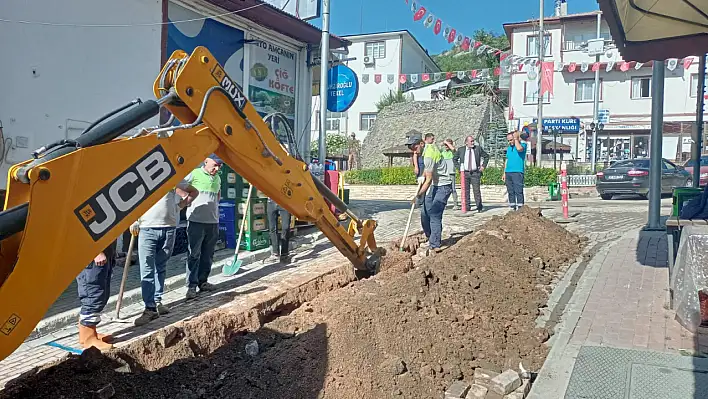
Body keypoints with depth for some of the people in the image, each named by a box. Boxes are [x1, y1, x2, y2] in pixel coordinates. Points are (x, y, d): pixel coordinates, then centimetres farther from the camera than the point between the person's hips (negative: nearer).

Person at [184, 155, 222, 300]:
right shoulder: (194, 174, -5)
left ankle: (203, 281, 21)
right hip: (196, 221, -6)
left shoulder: (217, 178, 14)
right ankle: (191, 285, 0)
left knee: (208, 254, 11)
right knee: (194, 254, -3)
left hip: (213, 221, 6)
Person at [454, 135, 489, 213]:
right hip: (464, 173, 1)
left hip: (475, 172, -1)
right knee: (465, 191, 2)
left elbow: (486, 156, 15)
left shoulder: (478, 148, 5)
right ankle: (467, 207, 8)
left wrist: (483, 166, 6)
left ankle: (479, 207, 2)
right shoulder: (460, 150, 5)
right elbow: (455, 159, 17)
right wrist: (458, 168, 8)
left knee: (476, 190, -5)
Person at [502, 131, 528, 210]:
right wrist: (504, 173, 17)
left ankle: (520, 208, -11)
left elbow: (519, 148, -23)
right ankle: (512, 208, 12)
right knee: (510, 192, 8)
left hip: (517, 172, -6)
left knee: (518, 191, -10)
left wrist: (516, 139, -9)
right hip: (508, 172, 6)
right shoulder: (509, 148, 21)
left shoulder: (523, 145, 2)